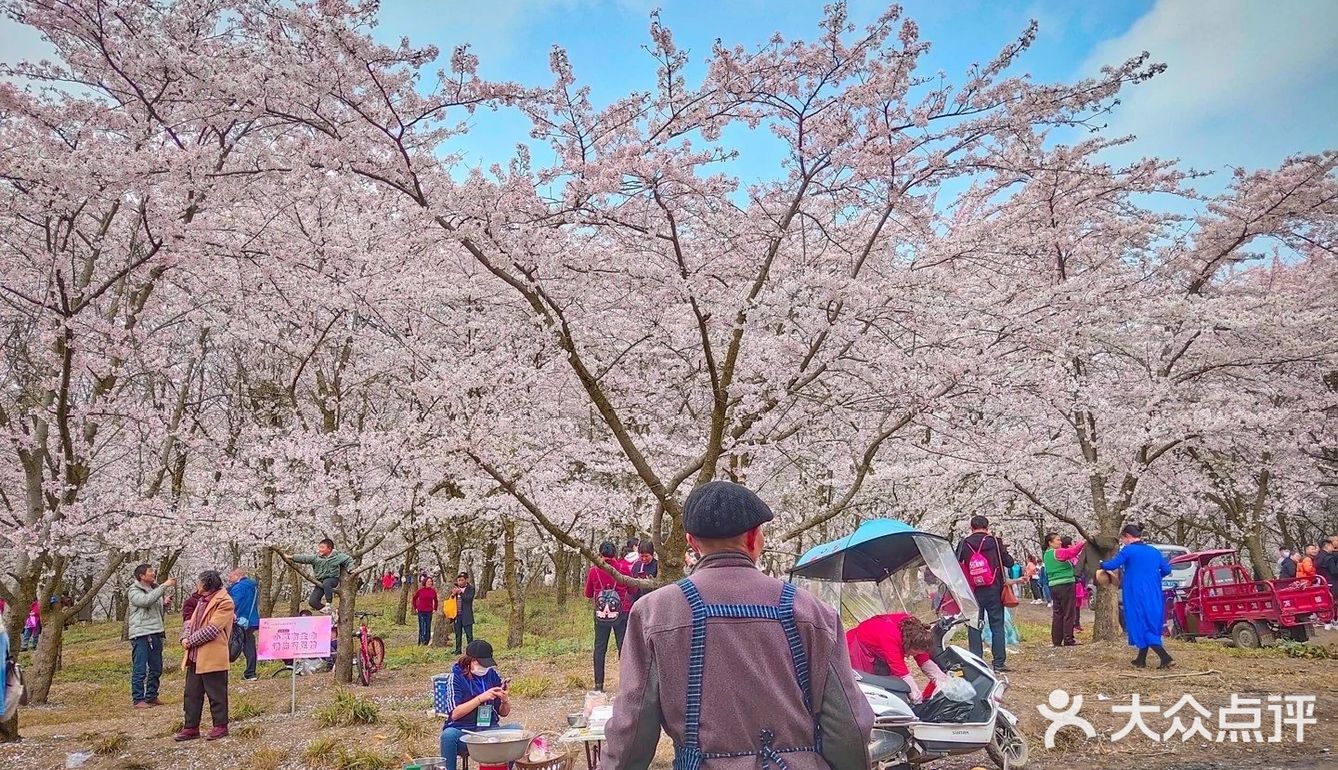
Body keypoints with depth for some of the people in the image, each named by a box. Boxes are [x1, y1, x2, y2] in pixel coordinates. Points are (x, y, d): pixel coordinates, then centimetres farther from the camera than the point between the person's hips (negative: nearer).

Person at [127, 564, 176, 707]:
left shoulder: (155, 589, 18)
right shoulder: (134, 591, -4)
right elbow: (146, 601, -24)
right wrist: (164, 586, -24)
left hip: (156, 633, 7)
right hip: (140, 634, -7)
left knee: (156, 668, 12)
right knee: (139, 669, -4)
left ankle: (152, 696, 21)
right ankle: (138, 700, 1)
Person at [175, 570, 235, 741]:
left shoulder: (224, 602, -13)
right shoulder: (202, 601, 18)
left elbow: (212, 629, -19)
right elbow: (190, 622, 15)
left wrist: (190, 641, -14)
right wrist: (185, 637, -4)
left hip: (212, 657, -9)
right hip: (194, 657, 9)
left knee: (216, 694, 2)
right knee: (191, 694, 13)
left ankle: (220, 726, 12)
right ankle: (191, 727, 22)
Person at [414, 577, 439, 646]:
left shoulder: (433, 591, 4)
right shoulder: (420, 590, -2)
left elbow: (435, 601, 18)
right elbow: (414, 599, 9)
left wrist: (435, 609, 11)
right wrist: (415, 608, 6)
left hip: (429, 612, 2)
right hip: (421, 612, -2)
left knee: (428, 627, 5)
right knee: (422, 627, -3)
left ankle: (427, 642, 12)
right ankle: (422, 642, 3)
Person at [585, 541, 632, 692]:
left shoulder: (594, 571, -4)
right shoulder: (624, 568, -6)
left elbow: (588, 594, 7)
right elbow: (632, 590, 6)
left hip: (601, 614, 1)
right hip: (622, 613, -1)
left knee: (600, 648, 10)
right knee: (623, 646, 7)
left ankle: (599, 685, 9)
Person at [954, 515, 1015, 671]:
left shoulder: (964, 544, -1)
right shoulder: (995, 542, -2)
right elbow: (1009, 562, 1)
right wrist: (1003, 551, 20)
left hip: (973, 592, 0)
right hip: (994, 590, 0)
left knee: (974, 627, 6)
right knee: (997, 625, 6)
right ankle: (999, 662, 5)